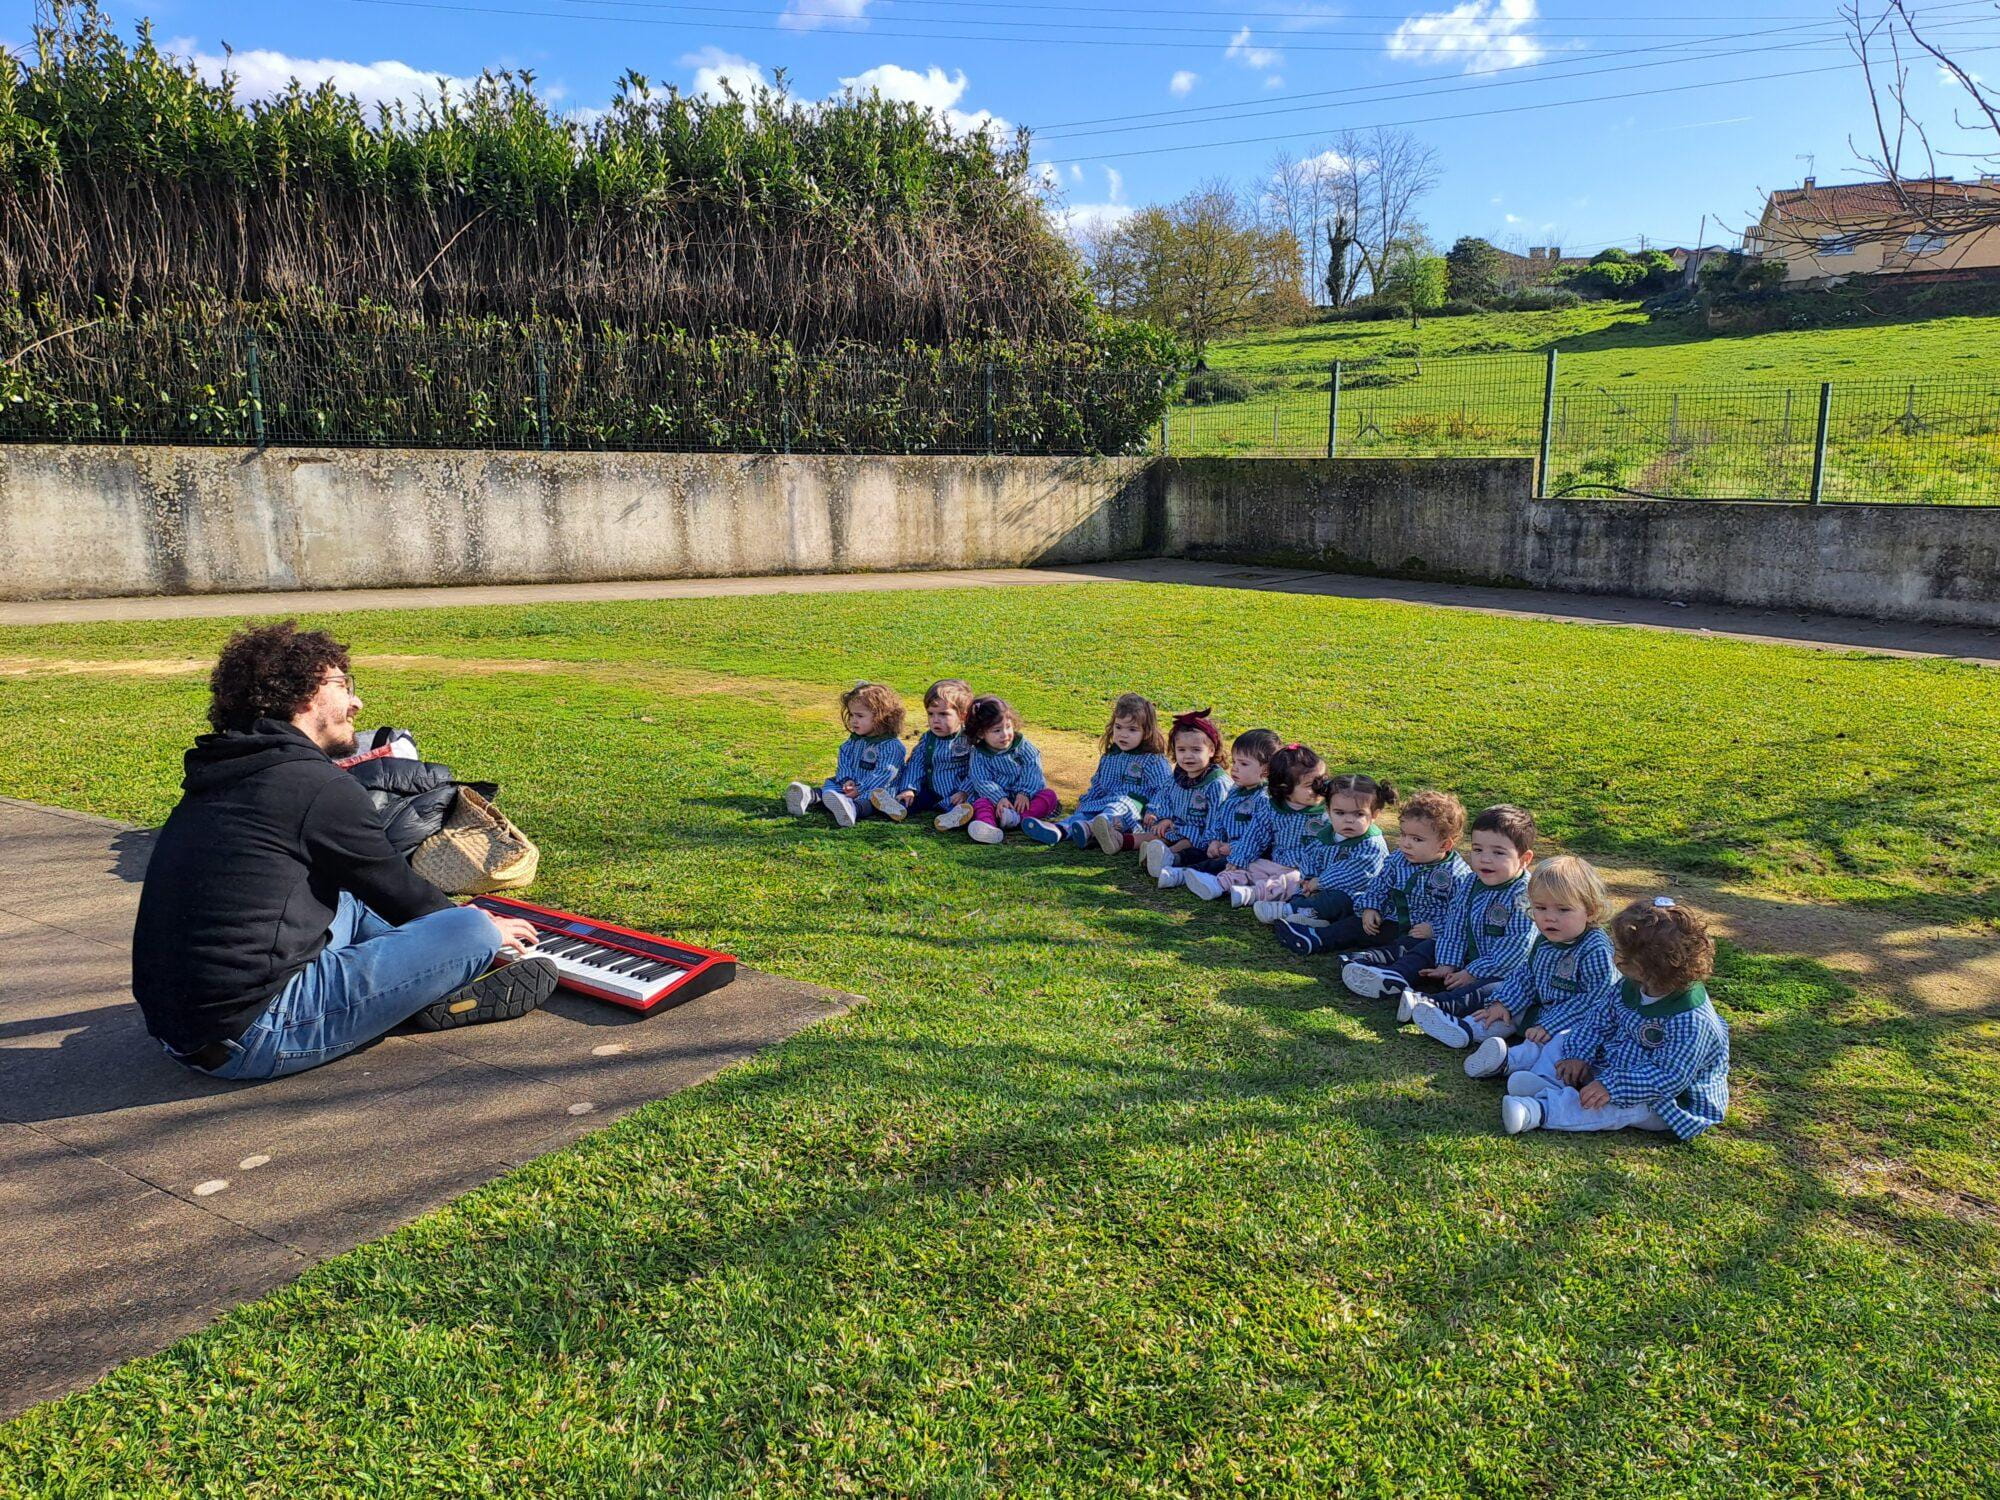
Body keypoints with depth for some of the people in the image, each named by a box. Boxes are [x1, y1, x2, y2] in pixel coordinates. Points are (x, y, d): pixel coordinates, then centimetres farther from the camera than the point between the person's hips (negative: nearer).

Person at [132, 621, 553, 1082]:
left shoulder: (219, 780, 15)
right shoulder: (319, 785, -12)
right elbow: (396, 891, 0)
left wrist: (448, 916, 37)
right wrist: (484, 930, 19)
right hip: (254, 1036, -10)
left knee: (348, 897, 28)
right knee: (472, 930, -10)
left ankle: (431, 983, 19)